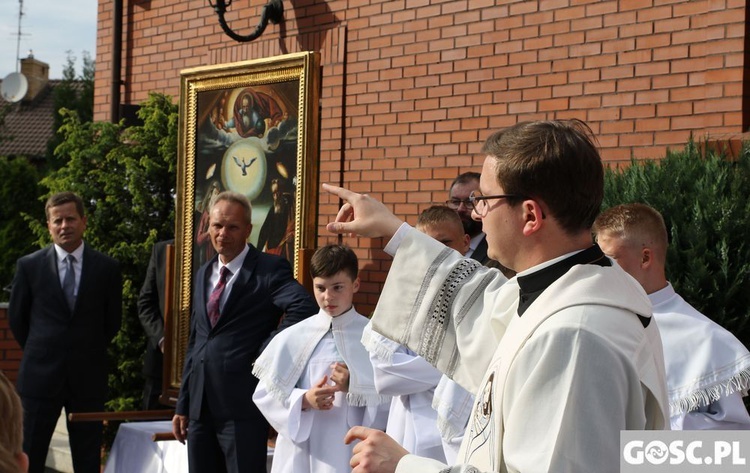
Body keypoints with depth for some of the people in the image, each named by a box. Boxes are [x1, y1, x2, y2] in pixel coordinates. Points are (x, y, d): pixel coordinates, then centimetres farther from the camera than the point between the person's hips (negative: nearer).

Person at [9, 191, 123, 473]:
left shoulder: (107, 268, 0)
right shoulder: (29, 266, 0)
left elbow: (112, 321, 9)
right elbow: (16, 318, 8)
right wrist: (39, 352, 11)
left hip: (88, 376, 0)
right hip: (40, 375, 0)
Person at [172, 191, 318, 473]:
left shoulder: (270, 269, -6)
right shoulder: (203, 274, 17)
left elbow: (305, 308, -25)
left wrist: (267, 352, -19)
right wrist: (183, 405, 16)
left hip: (242, 407, -7)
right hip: (200, 407, 7)